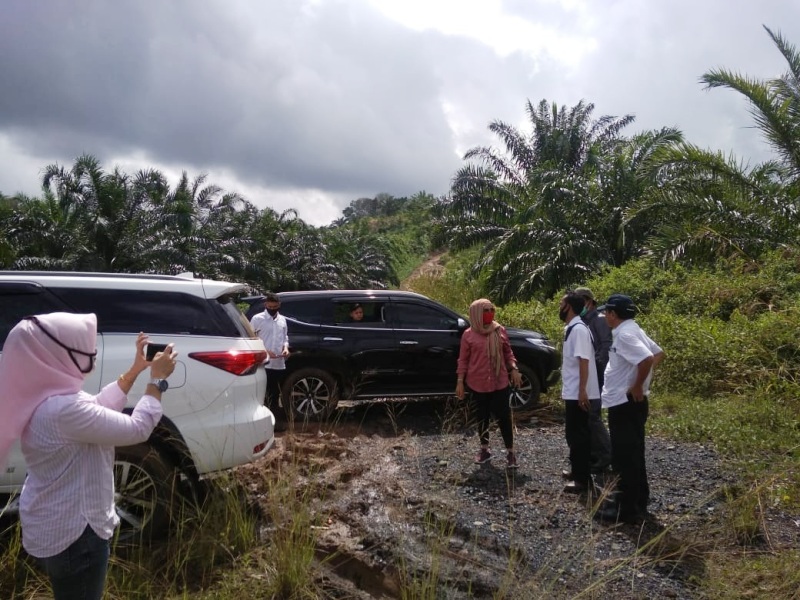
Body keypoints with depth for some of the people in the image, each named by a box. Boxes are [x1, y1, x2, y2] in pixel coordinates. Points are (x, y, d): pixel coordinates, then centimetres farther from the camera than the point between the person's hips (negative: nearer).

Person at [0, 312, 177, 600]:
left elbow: (98, 409, 11)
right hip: (72, 535, -9)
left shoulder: (44, 395, -2)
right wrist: (157, 380, -11)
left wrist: (135, 370, 8)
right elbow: (138, 428, -24)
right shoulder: (65, 408, -32)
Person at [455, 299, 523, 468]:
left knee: (504, 416, 1)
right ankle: (484, 450, 26)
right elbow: (463, 360, 0)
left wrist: (514, 369, -2)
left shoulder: (500, 330, 2)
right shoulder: (469, 335, -4)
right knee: (482, 417, 11)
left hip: (499, 382, 1)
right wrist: (460, 382, -3)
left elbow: (508, 353, 11)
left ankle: (510, 452, 13)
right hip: (478, 383, -1)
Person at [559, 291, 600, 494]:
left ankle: (582, 480, 6)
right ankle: (580, 475, 25)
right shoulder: (571, 328, 13)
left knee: (577, 436, -2)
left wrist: (582, 390, -25)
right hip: (572, 393, 10)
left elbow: (584, 361, -23)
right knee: (576, 435, 16)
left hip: (578, 394, -10)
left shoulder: (579, 329, -17)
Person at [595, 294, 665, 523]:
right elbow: (658, 354, 21)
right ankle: (637, 500, 29)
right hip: (630, 403, 11)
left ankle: (626, 507, 6)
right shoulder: (633, 330, 12)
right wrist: (641, 378, 12)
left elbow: (647, 359, -33)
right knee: (632, 454, 18)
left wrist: (637, 386, -20)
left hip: (625, 403, -11)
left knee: (623, 457, -2)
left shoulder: (624, 335, -20)